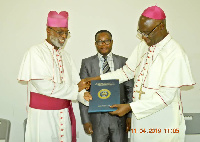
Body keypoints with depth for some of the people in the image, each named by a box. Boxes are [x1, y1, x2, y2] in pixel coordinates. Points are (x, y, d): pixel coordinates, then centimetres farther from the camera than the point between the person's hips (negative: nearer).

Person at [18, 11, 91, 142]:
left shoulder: (65, 55, 11)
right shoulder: (36, 52, -10)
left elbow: (76, 82, 6)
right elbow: (44, 86, -19)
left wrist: (84, 95, -15)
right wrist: (76, 88, -12)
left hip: (64, 114, 6)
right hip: (43, 115, -6)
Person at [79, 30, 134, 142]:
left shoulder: (123, 62, 3)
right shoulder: (87, 63, 1)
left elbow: (130, 90, 3)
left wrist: (130, 116, -2)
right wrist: (86, 120, -5)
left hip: (119, 117, 1)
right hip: (97, 117, 0)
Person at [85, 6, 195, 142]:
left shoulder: (175, 54, -19)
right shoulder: (143, 45, 4)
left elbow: (166, 96, -22)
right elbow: (127, 72, 11)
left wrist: (130, 107, -24)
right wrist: (98, 79, 3)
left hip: (163, 123, -6)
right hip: (140, 117, 6)